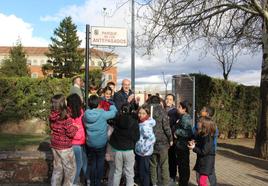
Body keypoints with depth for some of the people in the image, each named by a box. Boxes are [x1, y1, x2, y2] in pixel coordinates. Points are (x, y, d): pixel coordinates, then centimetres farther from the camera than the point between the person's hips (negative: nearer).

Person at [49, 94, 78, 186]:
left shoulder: (52, 116, -5)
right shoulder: (66, 118, -26)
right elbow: (71, 133, -20)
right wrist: (75, 128, -3)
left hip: (54, 145, 7)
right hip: (65, 147, -7)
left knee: (57, 168, 21)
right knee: (70, 169, 12)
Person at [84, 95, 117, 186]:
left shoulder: (86, 114, -11)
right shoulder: (102, 114, -20)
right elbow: (114, 111, -8)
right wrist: (111, 105, 11)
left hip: (90, 144, 3)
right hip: (101, 144, -3)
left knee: (92, 164, 18)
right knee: (100, 164, 15)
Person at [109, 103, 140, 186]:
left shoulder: (116, 120, -8)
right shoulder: (134, 122, -12)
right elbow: (137, 137, -5)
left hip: (117, 149, 2)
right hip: (129, 150, -2)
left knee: (117, 171, 17)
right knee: (129, 173, 7)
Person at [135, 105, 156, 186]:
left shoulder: (146, 126, -23)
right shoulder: (140, 123, 6)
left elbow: (152, 139, -33)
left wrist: (144, 149, -26)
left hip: (144, 153, -9)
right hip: (139, 152, 9)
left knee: (143, 173, 2)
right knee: (141, 172, 20)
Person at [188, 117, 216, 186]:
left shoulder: (208, 138, -22)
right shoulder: (201, 135, 5)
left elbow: (204, 152, -24)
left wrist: (194, 148, -18)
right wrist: (194, 143, -1)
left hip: (206, 162, -9)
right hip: (200, 160, 9)